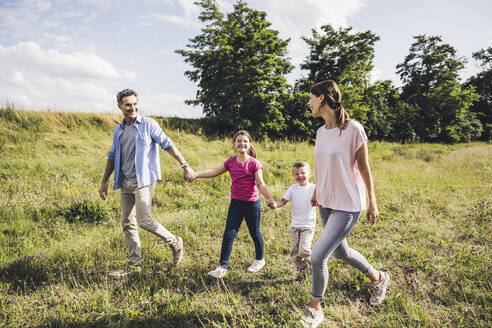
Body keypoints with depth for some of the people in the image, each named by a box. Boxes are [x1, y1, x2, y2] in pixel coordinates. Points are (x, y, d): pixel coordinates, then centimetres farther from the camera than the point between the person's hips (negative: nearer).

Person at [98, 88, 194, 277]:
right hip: (125, 183, 7)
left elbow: (167, 144, -6)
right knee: (127, 223, 8)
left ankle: (175, 242, 10)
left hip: (143, 180, -6)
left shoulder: (148, 124, -5)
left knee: (143, 221, -12)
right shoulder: (118, 130, 12)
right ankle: (134, 264, 20)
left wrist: (184, 165, -12)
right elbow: (112, 156, 20)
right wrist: (104, 182, 19)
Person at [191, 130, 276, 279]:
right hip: (235, 203, 3)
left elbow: (260, 184, -11)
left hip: (252, 203, -3)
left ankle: (259, 259, 36)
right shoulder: (231, 161, 3)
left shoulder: (254, 163, -9)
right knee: (229, 234, -2)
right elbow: (214, 172, 8)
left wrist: (270, 198, -25)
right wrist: (196, 174, -3)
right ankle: (222, 266, 5)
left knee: (255, 233, 13)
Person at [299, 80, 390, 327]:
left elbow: (364, 168, -10)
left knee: (317, 255, -11)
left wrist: (372, 202, -3)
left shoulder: (353, 129, -17)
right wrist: (317, 192, 23)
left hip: (347, 206, -8)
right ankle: (378, 277, 48)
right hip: (326, 203, 8)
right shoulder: (321, 132, 4)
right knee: (340, 252, 21)